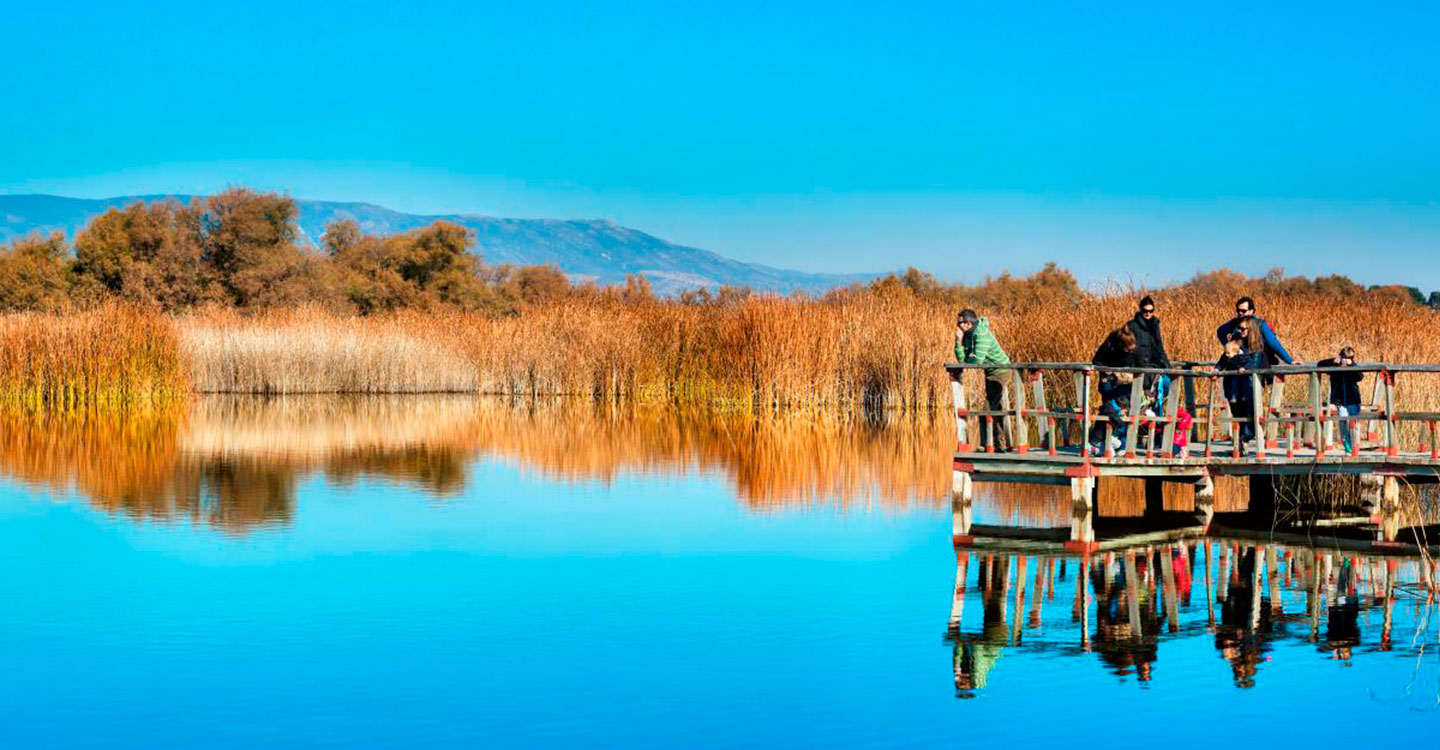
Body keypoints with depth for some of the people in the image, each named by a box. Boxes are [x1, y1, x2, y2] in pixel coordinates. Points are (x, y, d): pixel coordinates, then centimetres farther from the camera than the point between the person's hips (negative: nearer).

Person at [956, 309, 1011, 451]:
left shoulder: (982, 335, -26)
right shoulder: (967, 335, 0)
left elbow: (977, 360, -34)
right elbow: (961, 359, -6)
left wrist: (965, 361, -14)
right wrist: (959, 341, -19)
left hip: (999, 370, -10)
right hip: (991, 371, 10)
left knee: (990, 408, -12)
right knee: (997, 408, 17)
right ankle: (1003, 443, 28)